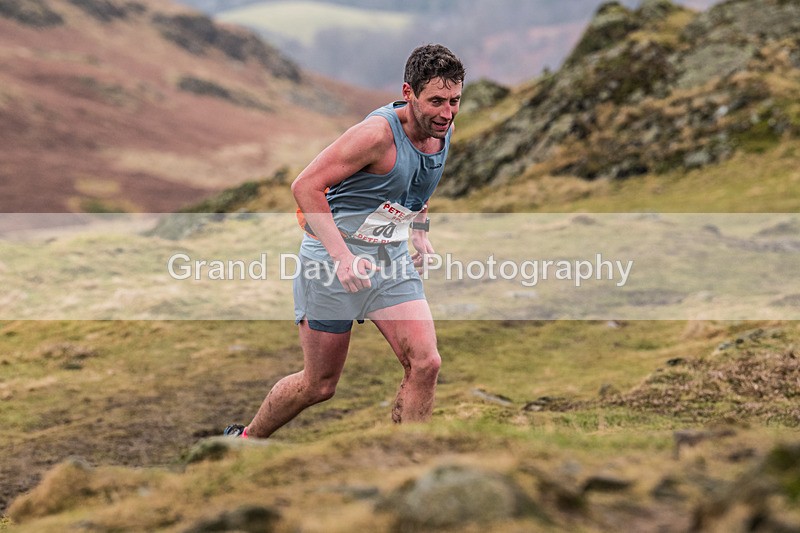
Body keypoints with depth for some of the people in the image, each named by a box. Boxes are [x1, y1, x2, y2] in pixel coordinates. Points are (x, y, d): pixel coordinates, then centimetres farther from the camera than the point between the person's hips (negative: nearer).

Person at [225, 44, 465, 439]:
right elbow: (306, 186, -25)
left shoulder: (444, 131, 0)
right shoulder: (377, 132, -25)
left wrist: (420, 233, 10)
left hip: (391, 258, 6)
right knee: (319, 384, 5)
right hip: (332, 257, -6)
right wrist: (342, 256, -31)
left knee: (425, 364, -11)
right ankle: (246, 439, 31)